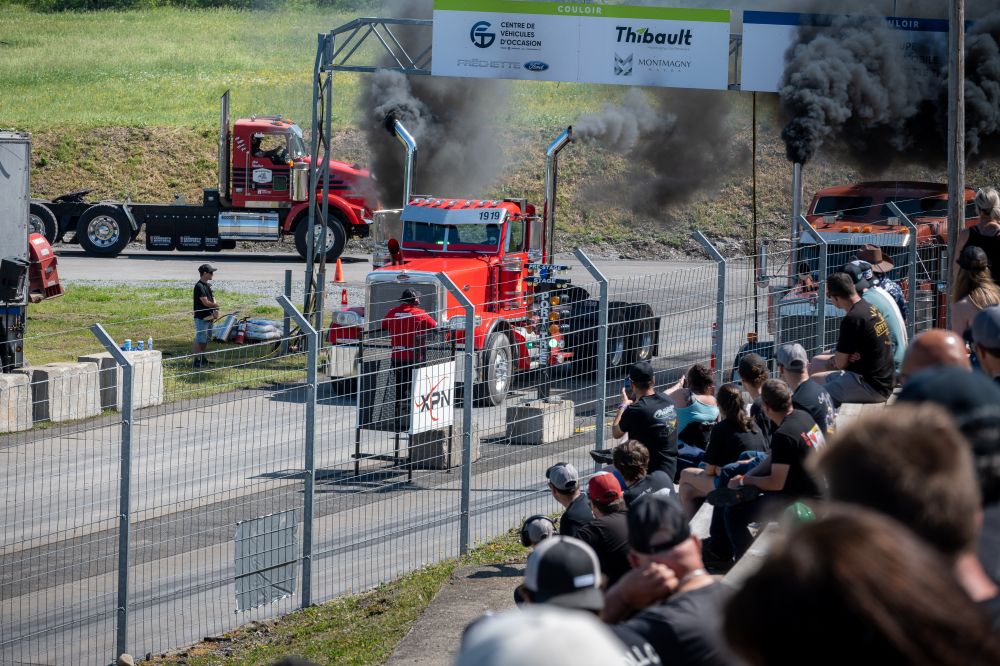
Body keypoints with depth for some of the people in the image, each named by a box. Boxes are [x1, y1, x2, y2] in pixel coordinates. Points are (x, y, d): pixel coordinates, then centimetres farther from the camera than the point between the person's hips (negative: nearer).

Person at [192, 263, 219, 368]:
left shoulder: (208, 285, 14)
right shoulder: (199, 286, -16)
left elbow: (213, 300, 12)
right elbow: (205, 302, -21)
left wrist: (215, 311, -7)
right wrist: (216, 305, -4)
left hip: (209, 317, 9)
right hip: (201, 318, -9)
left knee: (206, 340, 15)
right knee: (199, 340, -7)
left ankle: (203, 358, 25)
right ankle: (197, 360, -5)